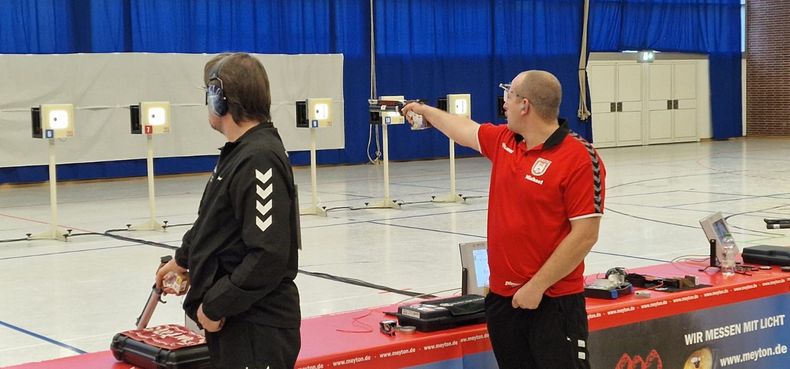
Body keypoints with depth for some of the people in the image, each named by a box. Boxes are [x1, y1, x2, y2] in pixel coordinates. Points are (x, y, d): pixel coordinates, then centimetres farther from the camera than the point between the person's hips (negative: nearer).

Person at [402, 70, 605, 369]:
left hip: (554, 301, -7)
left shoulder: (580, 158, -15)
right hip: (502, 297, 7)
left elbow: (585, 235, -18)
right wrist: (424, 110, 43)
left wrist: (536, 287, -18)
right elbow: (463, 129, 28)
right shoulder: (503, 141, 7)